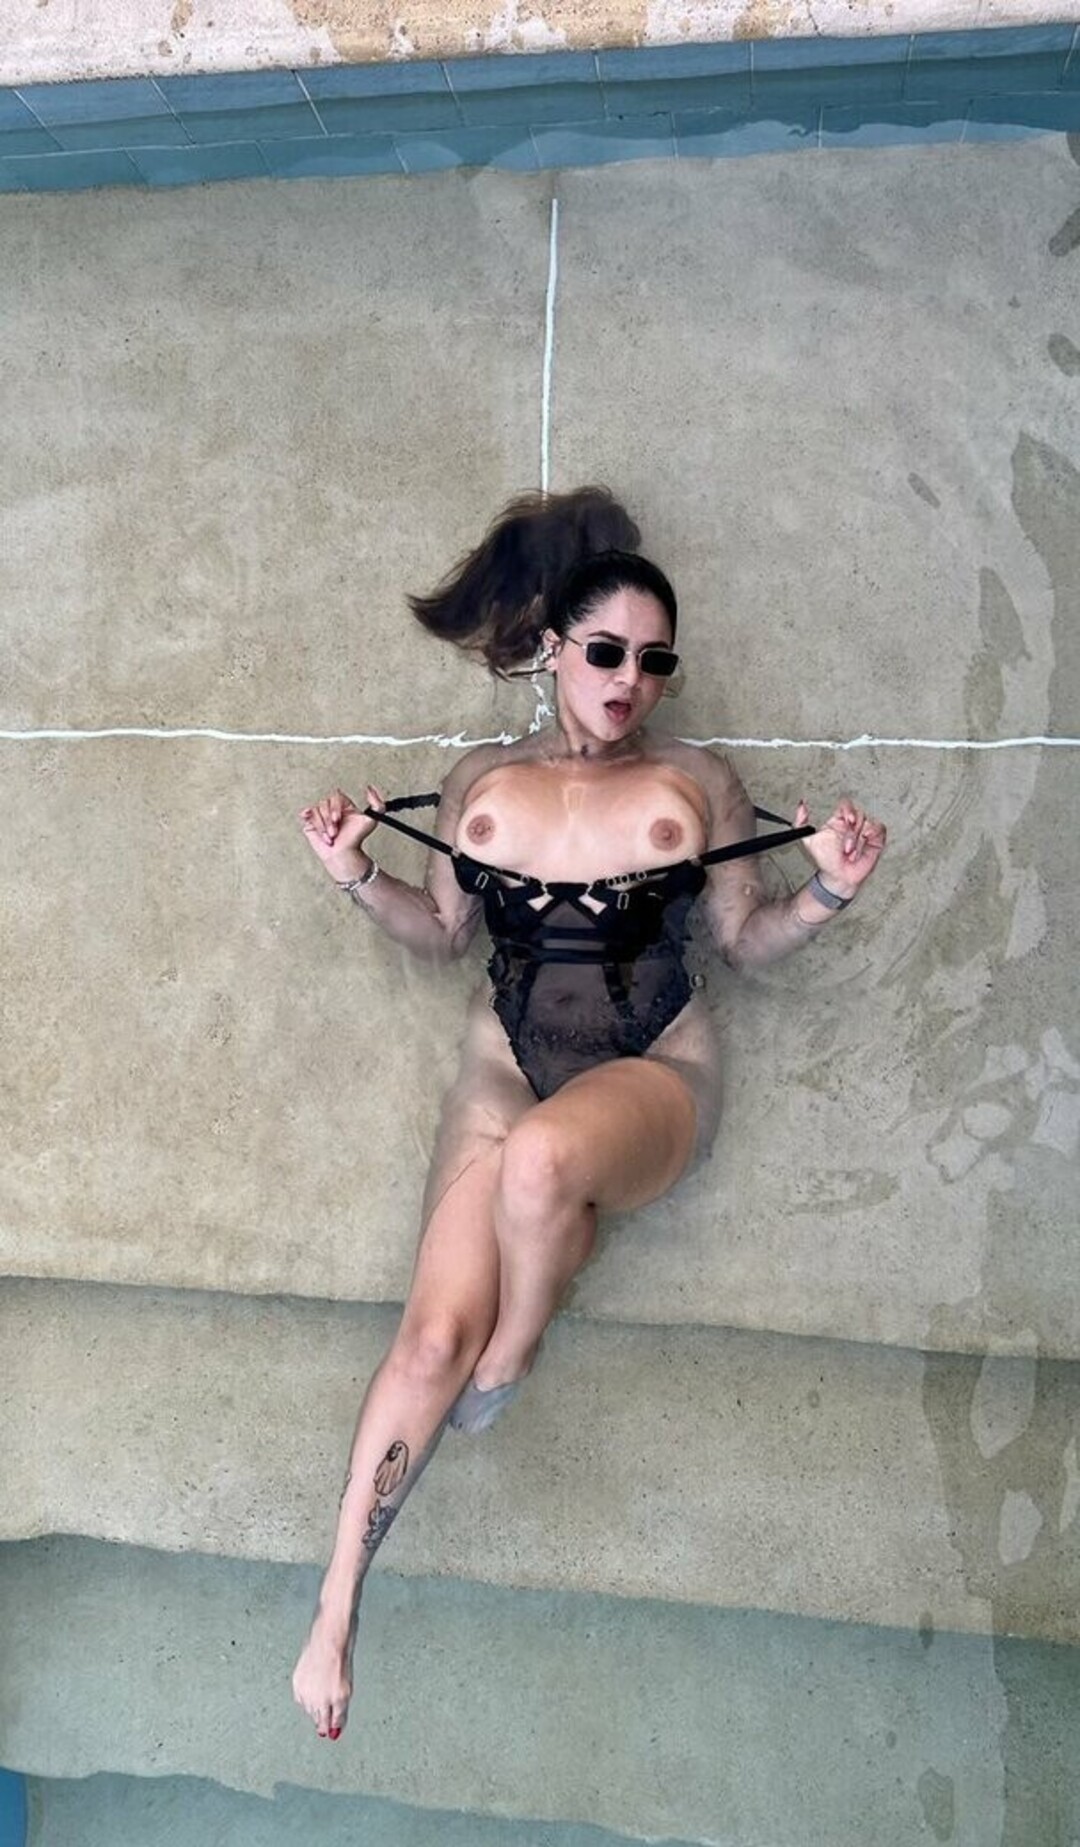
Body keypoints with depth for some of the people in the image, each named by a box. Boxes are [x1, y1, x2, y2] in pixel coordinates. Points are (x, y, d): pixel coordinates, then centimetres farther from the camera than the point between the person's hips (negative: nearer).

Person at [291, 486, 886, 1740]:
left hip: (654, 1075, -2)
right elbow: (442, 934, 14)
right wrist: (357, 878, -2)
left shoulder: (697, 784, 0)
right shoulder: (480, 781, 6)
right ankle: (336, 1608, 3)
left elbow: (744, 943, 5)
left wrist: (827, 894, -13)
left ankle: (512, 1357, -5)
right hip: (505, 1070, 2)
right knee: (432, 1336, -15)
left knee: (541, 1159, -38)